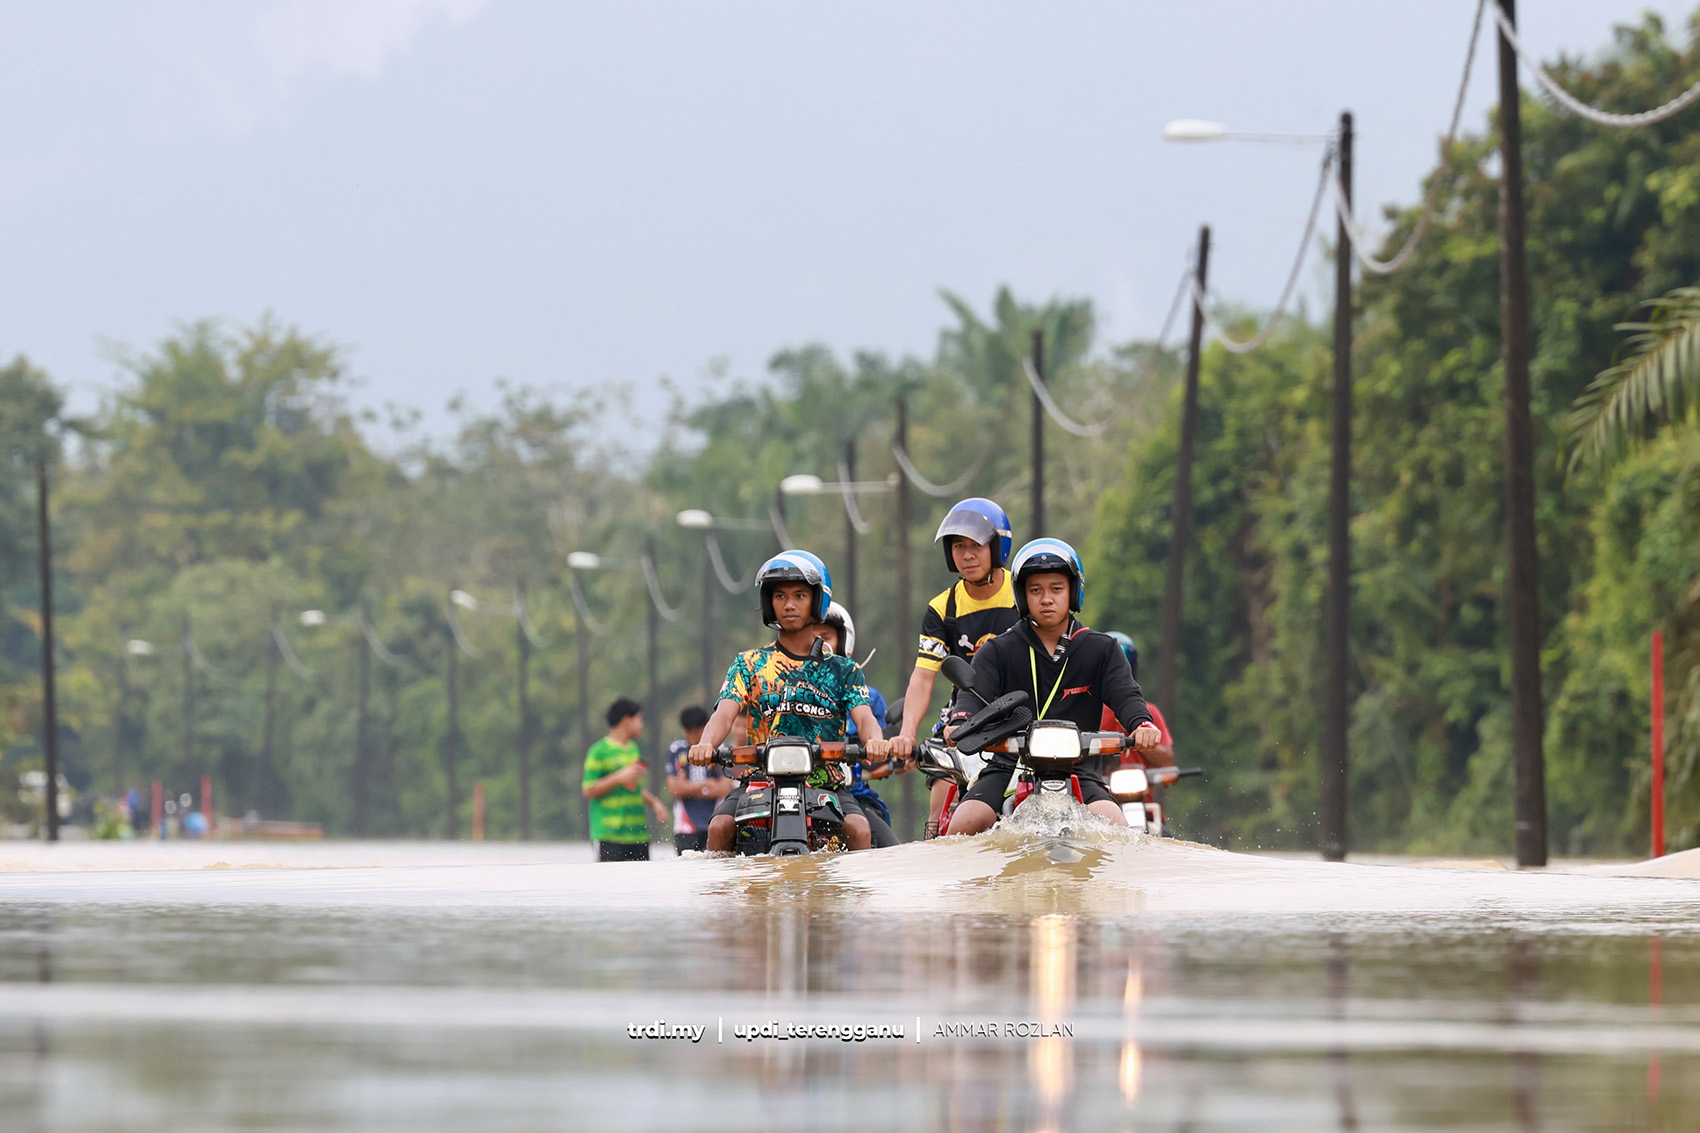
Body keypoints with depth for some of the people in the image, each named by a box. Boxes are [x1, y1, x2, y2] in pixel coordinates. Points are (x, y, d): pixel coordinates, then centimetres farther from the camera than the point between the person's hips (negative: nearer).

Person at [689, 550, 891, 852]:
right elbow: (725, 713, -2)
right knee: (720, 827, -27)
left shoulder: (842, 670, 15)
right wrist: (706, 744, -27)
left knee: (858, 829, -28)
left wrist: (874, 741, -27)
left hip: (827, 785, 0)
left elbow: (864, 718, -1)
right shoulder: (750, 664, 13)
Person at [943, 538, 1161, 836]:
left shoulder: (1101, 649, 10)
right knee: (962, 827, -25)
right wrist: (959, 725, -31)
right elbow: (974, 693, -7)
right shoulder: (997, 651, 8)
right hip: (1008, 766, 0)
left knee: (1117, 832, -26)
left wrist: (1142, 723, -27)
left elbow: (1124, 694, -3)